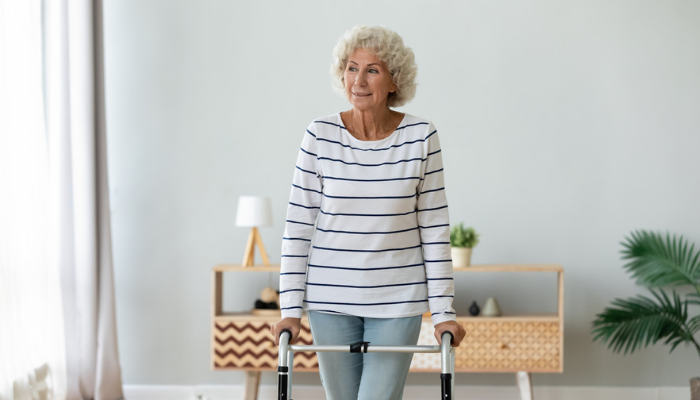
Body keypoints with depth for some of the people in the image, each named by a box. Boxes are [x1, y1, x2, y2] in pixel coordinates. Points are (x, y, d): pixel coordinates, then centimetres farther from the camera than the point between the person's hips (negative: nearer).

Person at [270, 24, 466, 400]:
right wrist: (290, 308, -8)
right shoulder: (320, 136, -5)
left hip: (397, 300, -1)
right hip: (330, 299, 1)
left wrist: (443, 312, -5)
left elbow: (434, 229, -2)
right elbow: (298, 226, -3)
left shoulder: (421, 137, -5)